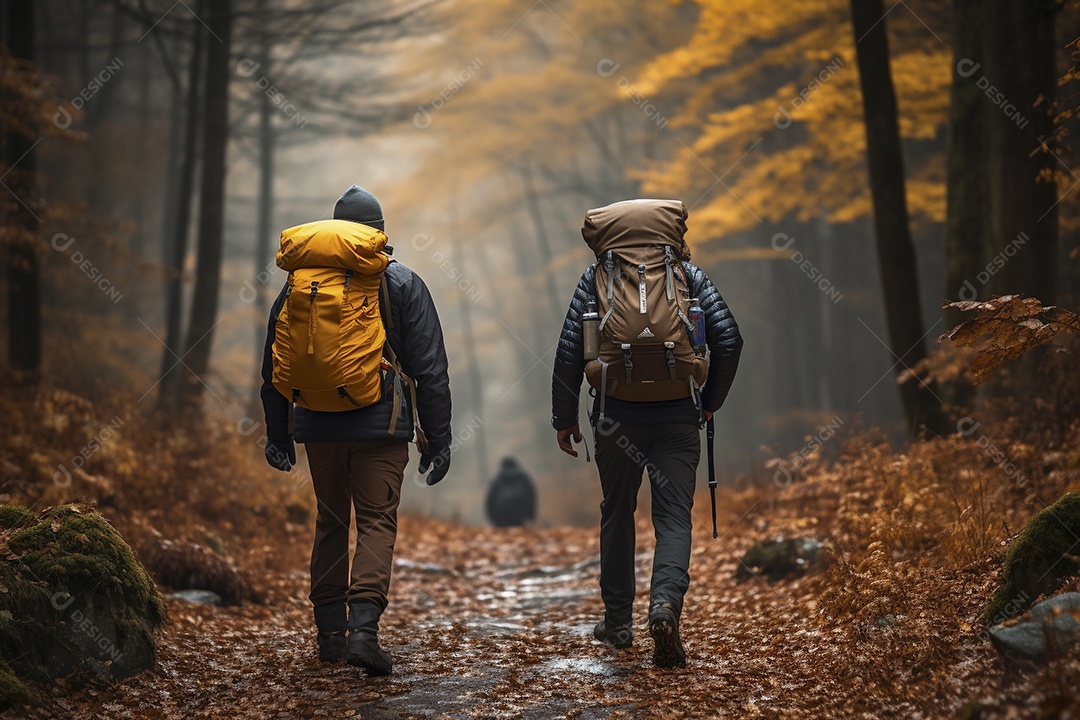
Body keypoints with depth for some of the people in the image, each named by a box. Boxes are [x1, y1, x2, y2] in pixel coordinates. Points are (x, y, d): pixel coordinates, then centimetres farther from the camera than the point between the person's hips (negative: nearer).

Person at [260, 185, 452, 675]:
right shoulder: (402, 285, 0)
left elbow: (275, 366, 11)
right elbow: (430, 369, -2)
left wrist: (278, 433, 18)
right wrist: (438, 440, 3)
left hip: (319, 427, 3)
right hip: (381, 427, -3)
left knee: (330, 524, 14)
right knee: (377, 523, -2)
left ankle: (330, 632, 15)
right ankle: (363, 627, -19)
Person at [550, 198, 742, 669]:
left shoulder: (596, 276, 3)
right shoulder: (688, 273, 4)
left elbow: (569, 351, 0)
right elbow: (728, 338, -2)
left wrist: (564, 419, 8)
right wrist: (711, 400, 11)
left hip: (617, 414, 1)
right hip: (677, 414, -1)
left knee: (617, 514, 17)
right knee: (674, 515, 1)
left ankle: (618, 621, 23)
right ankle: (666, 603, -24)